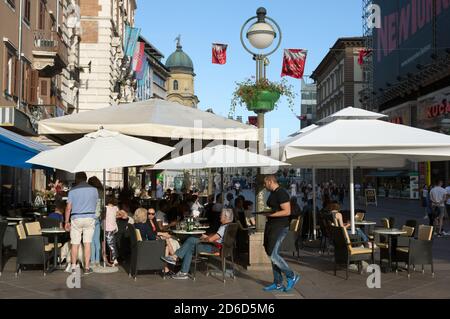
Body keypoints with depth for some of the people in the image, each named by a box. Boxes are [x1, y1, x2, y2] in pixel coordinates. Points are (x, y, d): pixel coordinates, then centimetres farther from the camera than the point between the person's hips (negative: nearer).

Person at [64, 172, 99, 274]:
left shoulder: (72, 191, -1)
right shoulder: (94, 190, 2)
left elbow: (68, 208, -2)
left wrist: (67, 222, 6)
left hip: (76, 218, 0)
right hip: (89, 218, 0)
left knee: (75, 244, 8)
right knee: (87, 244, 2)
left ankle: (73, 267, 14)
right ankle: (87, 267, 4)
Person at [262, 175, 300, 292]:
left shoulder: (281, 193, -15)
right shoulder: (272, 194, 16)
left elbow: (287, 212, -22)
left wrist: (270, 214, -20)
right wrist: (265, 212, 10)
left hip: (280, 227, -10)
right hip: (271, 226, 10)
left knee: (273, 255, -13)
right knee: (273, 255, 10)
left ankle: (292, 276, 4)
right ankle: (278, 284, 17)